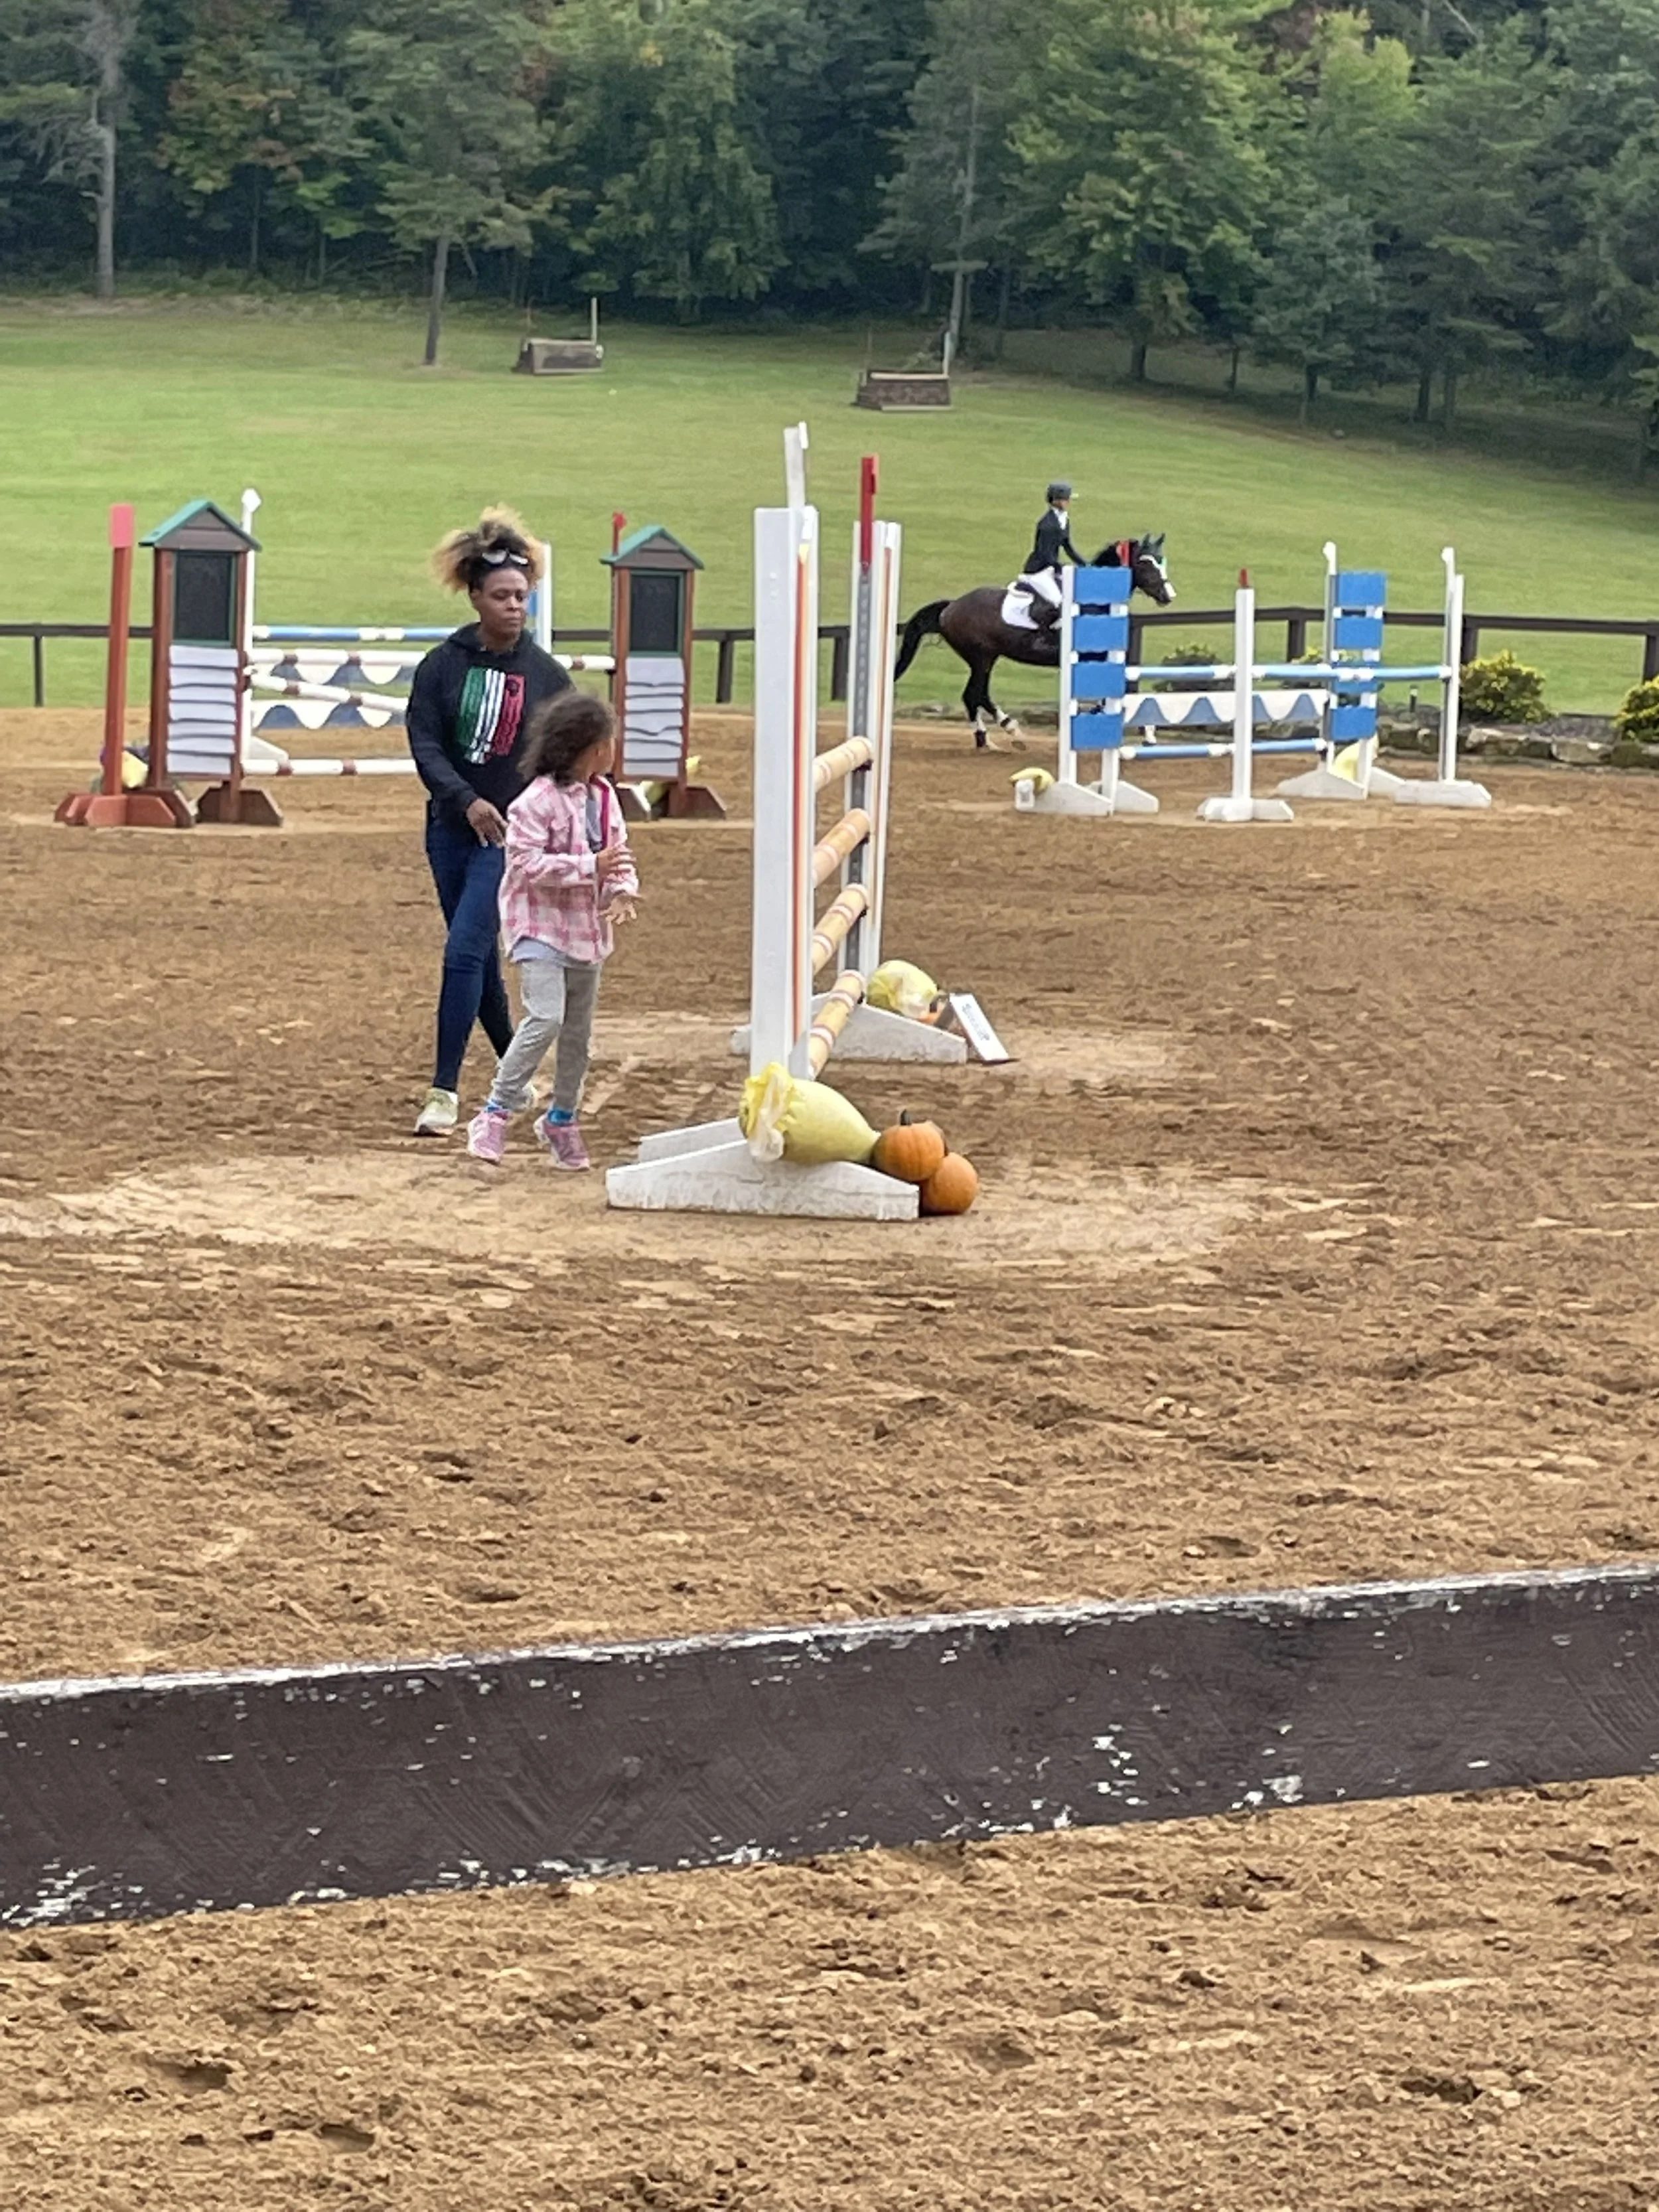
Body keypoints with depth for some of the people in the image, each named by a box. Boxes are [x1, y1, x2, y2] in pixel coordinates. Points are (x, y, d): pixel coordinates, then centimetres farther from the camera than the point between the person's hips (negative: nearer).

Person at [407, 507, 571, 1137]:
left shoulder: (545, 674, -3)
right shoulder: (443, 665, -3)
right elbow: (424, 742, -10)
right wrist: (466, 800, -25)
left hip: (513, 831, -3)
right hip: (452, 826, 3)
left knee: (464, 951, -14)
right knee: (480, 958, 13)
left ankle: (445, 1091, -12)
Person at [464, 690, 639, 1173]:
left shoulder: (604, 797, 7)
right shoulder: (538, 802, -17)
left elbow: (619, 853, 12)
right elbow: (529, 864, -22)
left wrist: (623, 890, -9)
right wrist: (591, 866, -26)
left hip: (587, 929, 8)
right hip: (539, 925, -8)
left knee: (578, 1030, 14)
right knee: (545, 1017, -22)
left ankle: (562, 1120, 30)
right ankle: (496, 1114, -15)